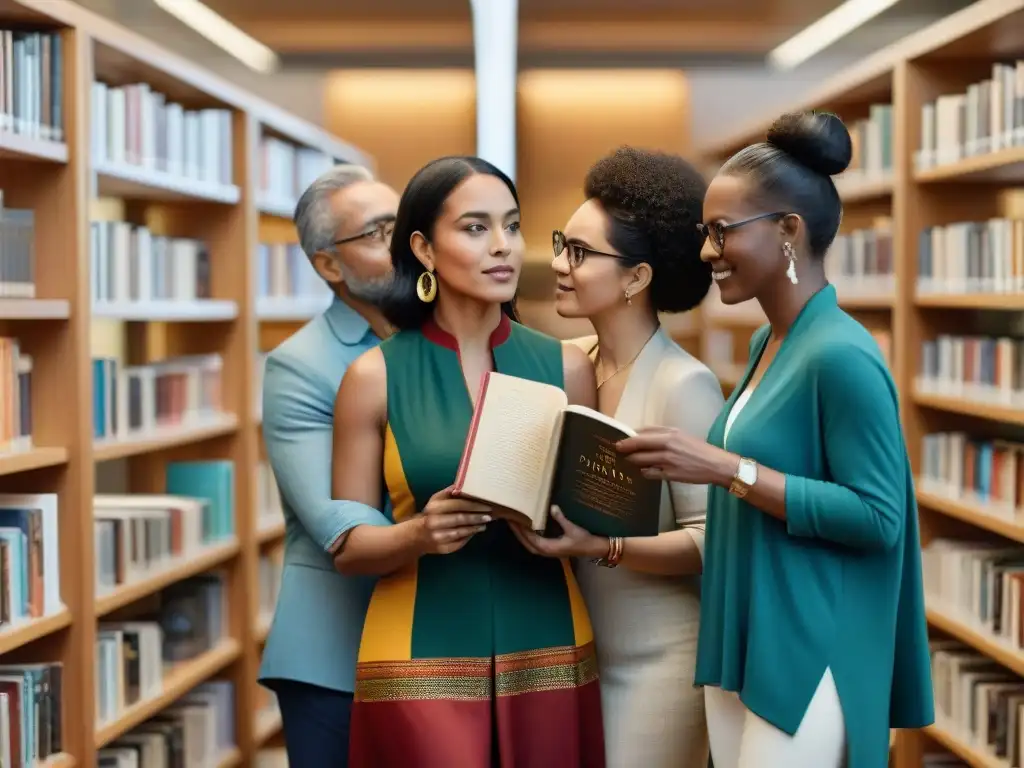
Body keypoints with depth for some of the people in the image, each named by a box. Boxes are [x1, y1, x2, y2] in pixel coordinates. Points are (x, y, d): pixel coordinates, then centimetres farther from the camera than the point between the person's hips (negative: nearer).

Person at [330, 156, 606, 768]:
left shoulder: (566, 367, 3)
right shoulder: (375, 377, -2)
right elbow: (348, 546, 0)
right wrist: (418, 534, -20)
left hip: (549, 657, 2)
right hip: (423, 663, -2)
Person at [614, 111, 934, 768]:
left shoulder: (841, 355, -18)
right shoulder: (767, 342, 10)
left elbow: (877, 517, -20)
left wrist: (725, 468, -22)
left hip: (805, 662, -8)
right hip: (742, 647, 9)